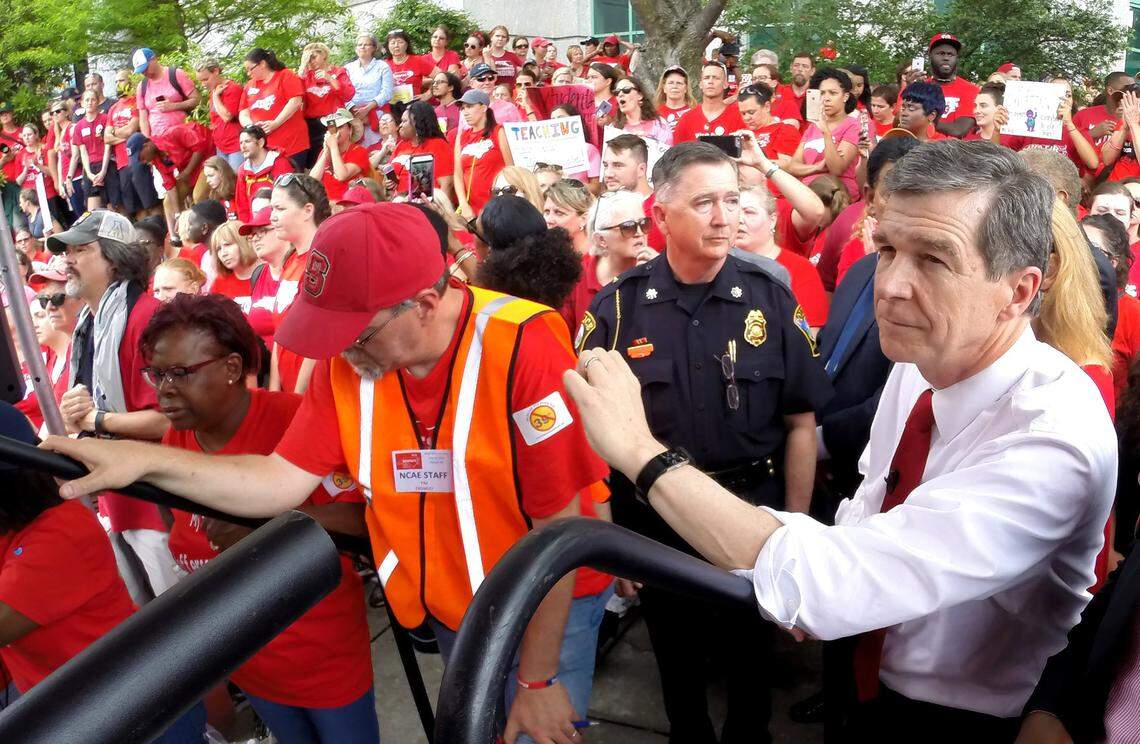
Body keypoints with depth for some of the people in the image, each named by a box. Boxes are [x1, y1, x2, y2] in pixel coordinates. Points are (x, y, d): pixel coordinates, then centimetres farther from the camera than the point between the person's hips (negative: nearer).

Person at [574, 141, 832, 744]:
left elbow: (800, 424, -3)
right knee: (676, 655, 22)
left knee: (752, 650, 21)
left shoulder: (770, 299, -9)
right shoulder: (617, 307, -11)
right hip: (654, 521, 0)